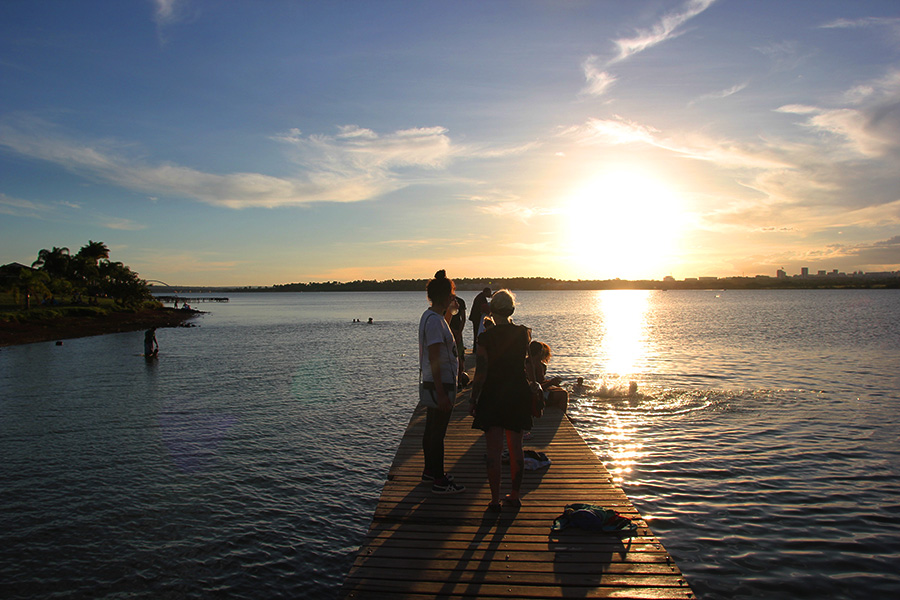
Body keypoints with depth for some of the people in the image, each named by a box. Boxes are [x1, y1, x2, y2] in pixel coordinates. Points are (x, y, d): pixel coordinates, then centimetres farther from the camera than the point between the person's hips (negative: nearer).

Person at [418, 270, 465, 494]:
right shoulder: (435, 320, -21)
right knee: (437, 432, -1)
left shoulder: (429, 316, 10)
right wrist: (442, 394, -23)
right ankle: (439, 481, 10)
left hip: (432, 383, 10)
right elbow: (434, 360, -24)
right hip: (441, 383, -10)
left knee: (431, 429, 19)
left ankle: (430, 470, 32)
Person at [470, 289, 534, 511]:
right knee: (515, 448, 15)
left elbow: (480, 374, -12)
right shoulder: (523, 333, -2)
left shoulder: (486, 337, -13)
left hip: (493, 395, -3)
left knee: (494, 451, 4)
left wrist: (473, 400, -3)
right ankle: (515, 495, 25)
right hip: (519, 393, 4)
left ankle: (495, 500, 9)